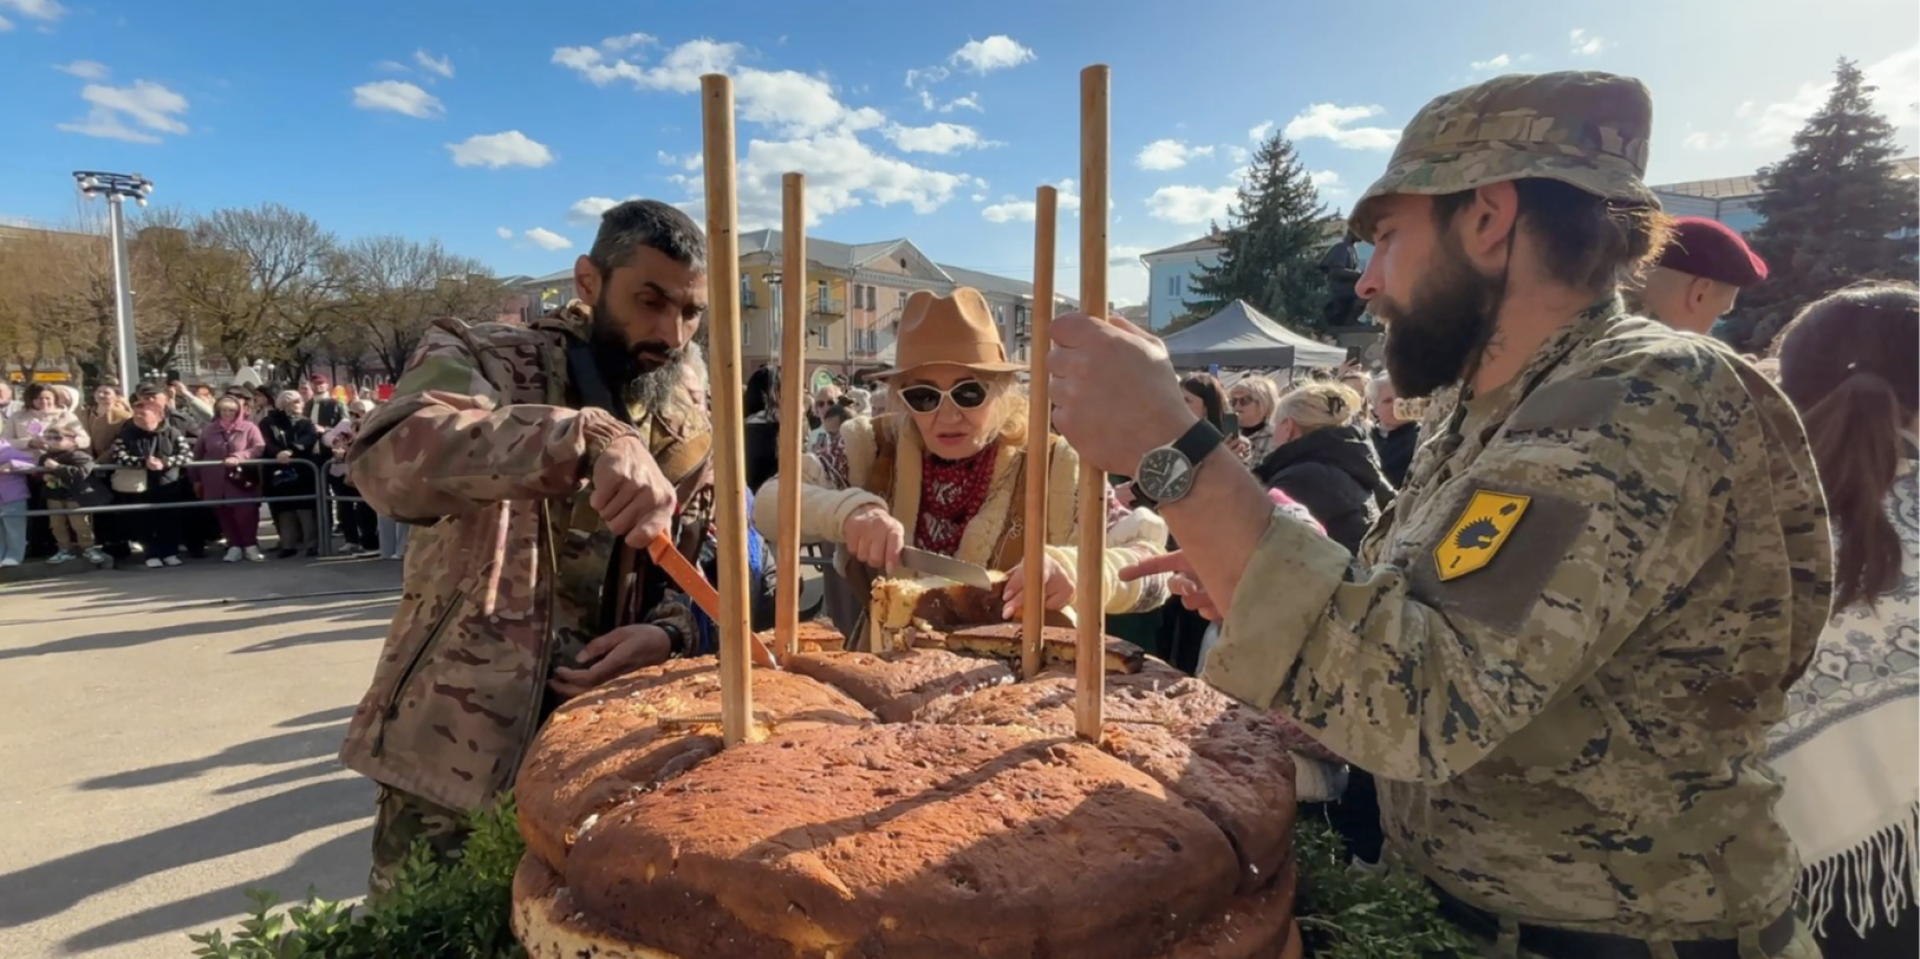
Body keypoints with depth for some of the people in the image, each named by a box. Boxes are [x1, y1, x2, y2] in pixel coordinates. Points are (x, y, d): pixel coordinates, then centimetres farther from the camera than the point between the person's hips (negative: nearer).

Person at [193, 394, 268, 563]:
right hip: (216, 482, 3)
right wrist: (197, 479, 13)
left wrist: (238, 456, -24)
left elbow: (260, 448, -11)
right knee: (224, 514, 5)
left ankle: (251, 545, 6)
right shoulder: (209, 430, 9)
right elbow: (198, 454, 14)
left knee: (246, 513, -6)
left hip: (241, 480, -3)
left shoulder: (248, 427, 1)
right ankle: (234, 546, 12)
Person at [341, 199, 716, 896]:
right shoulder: (484, 359, -9)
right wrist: (589, 437, -42)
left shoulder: (692, 434, 5)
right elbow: (389, 456, -30)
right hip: (455, 756, -3)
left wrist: (664, 635, -12)